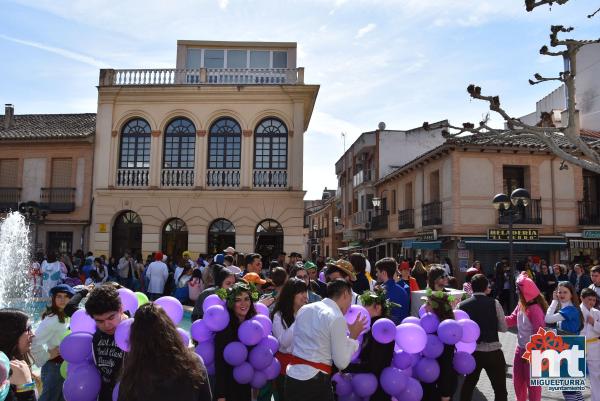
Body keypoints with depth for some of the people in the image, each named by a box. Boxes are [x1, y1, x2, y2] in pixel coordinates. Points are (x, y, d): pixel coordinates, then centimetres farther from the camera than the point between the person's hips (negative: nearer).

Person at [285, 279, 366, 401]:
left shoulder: (305, 309, 8)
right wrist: (353, 336, 2)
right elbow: (341, 363, -9)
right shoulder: (337, 318, -12)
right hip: (315, 382, -7)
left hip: (291, 376, 7)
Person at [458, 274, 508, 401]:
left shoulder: (461, 305, -6)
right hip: (493, 352, -2)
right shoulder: (494, 303, -9)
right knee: (500, 390, 12)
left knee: (468, 386, 21)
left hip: (472, 352, 2)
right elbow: (503, 328, -3)